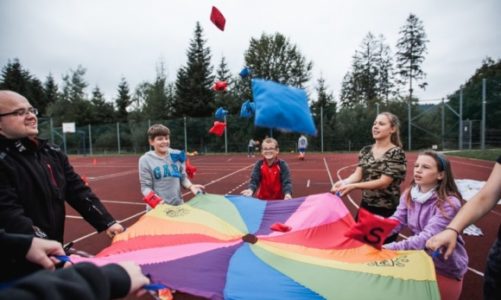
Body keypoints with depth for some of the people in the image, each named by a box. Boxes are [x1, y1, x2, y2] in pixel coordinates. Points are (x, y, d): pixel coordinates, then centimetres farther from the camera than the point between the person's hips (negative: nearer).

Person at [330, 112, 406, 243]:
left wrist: (353, 186, -32)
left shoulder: (397, 153, -12)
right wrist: (344, 182, -27)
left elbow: (383, 182, -20)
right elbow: (358, 174, -4)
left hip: (387, 210, -5)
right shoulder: (366, 150, 4)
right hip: (365, 206, 5)